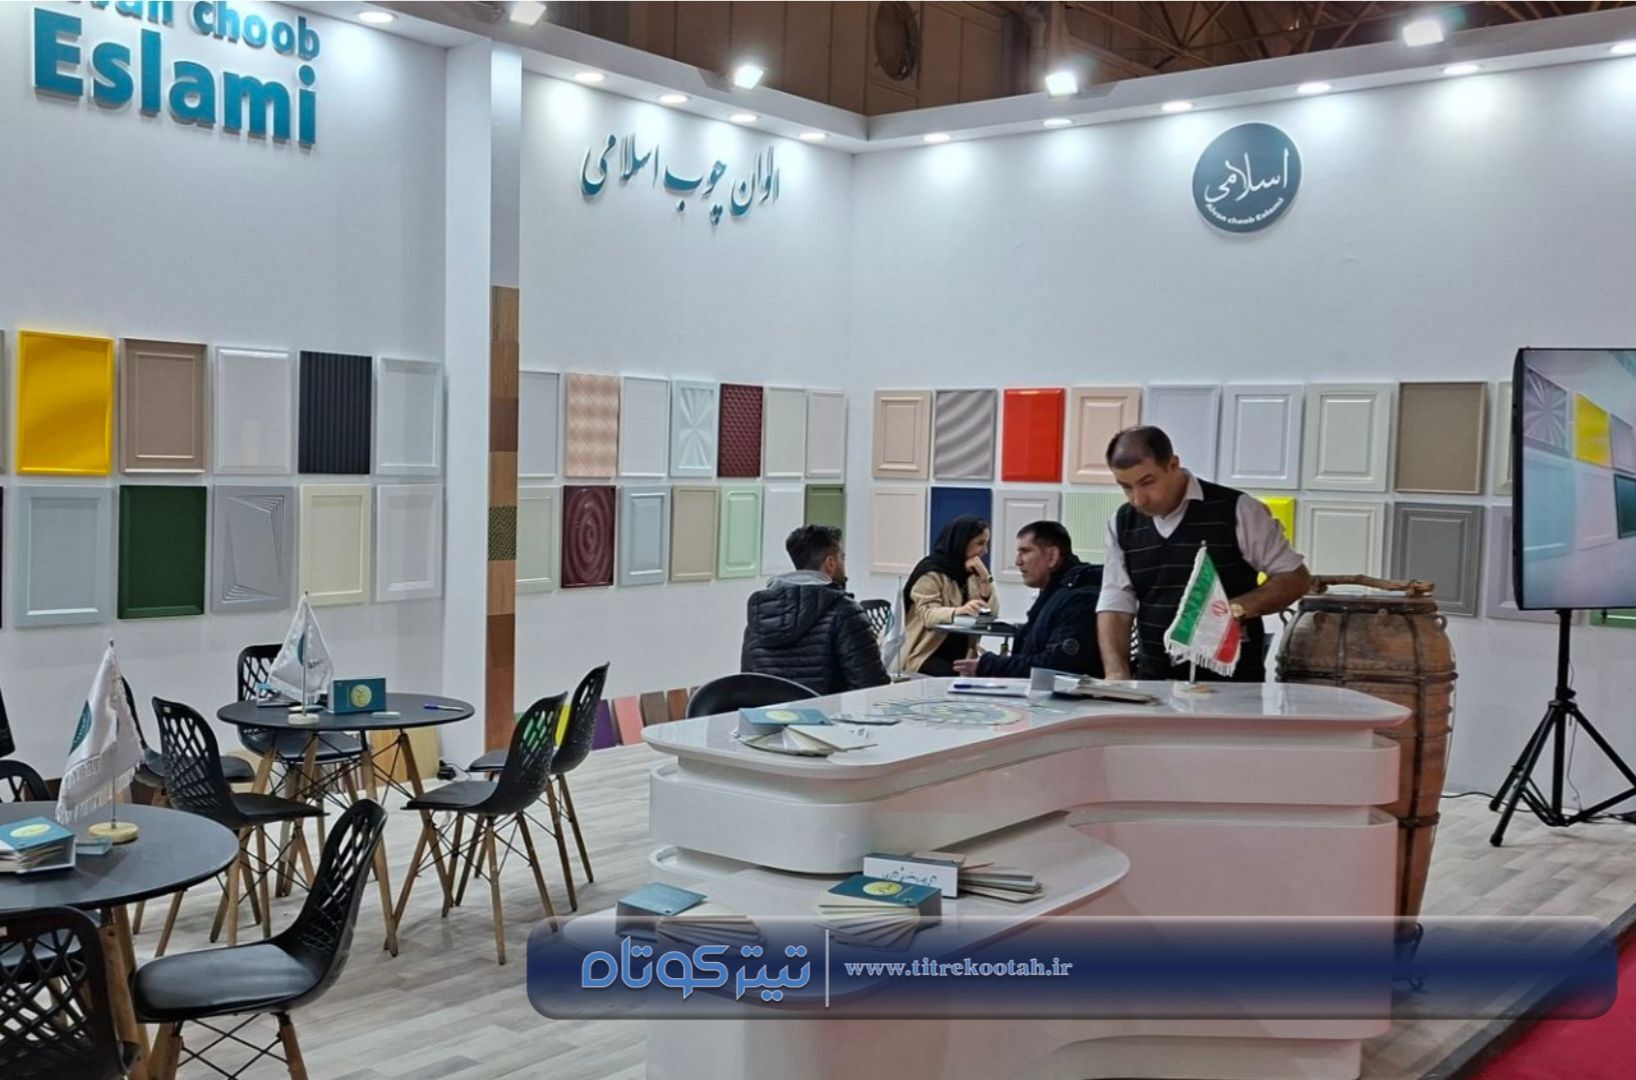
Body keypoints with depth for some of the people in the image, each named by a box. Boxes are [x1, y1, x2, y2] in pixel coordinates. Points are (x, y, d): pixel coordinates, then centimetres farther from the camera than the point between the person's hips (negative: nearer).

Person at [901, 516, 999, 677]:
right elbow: (928, 616, -21)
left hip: (962, 655, 6)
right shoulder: (931, 572, -7)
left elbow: (991, 613, 5)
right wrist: (959, 611, -41)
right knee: (950, 676, -33)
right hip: (927, 655, -6)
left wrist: (984, 578, -9)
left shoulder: (972, 573, 14)